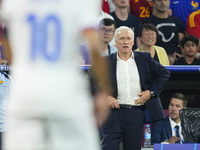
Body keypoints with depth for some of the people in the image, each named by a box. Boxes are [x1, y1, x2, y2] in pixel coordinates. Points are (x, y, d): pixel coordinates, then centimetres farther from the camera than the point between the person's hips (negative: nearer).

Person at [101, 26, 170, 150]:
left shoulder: (144, 59, 8)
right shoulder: (106, 61, 5)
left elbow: (165, 73, 13)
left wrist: (151, 92, 2)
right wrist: (105, 96, -7)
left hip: (137, 112, 1)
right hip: (115, 111, -1)